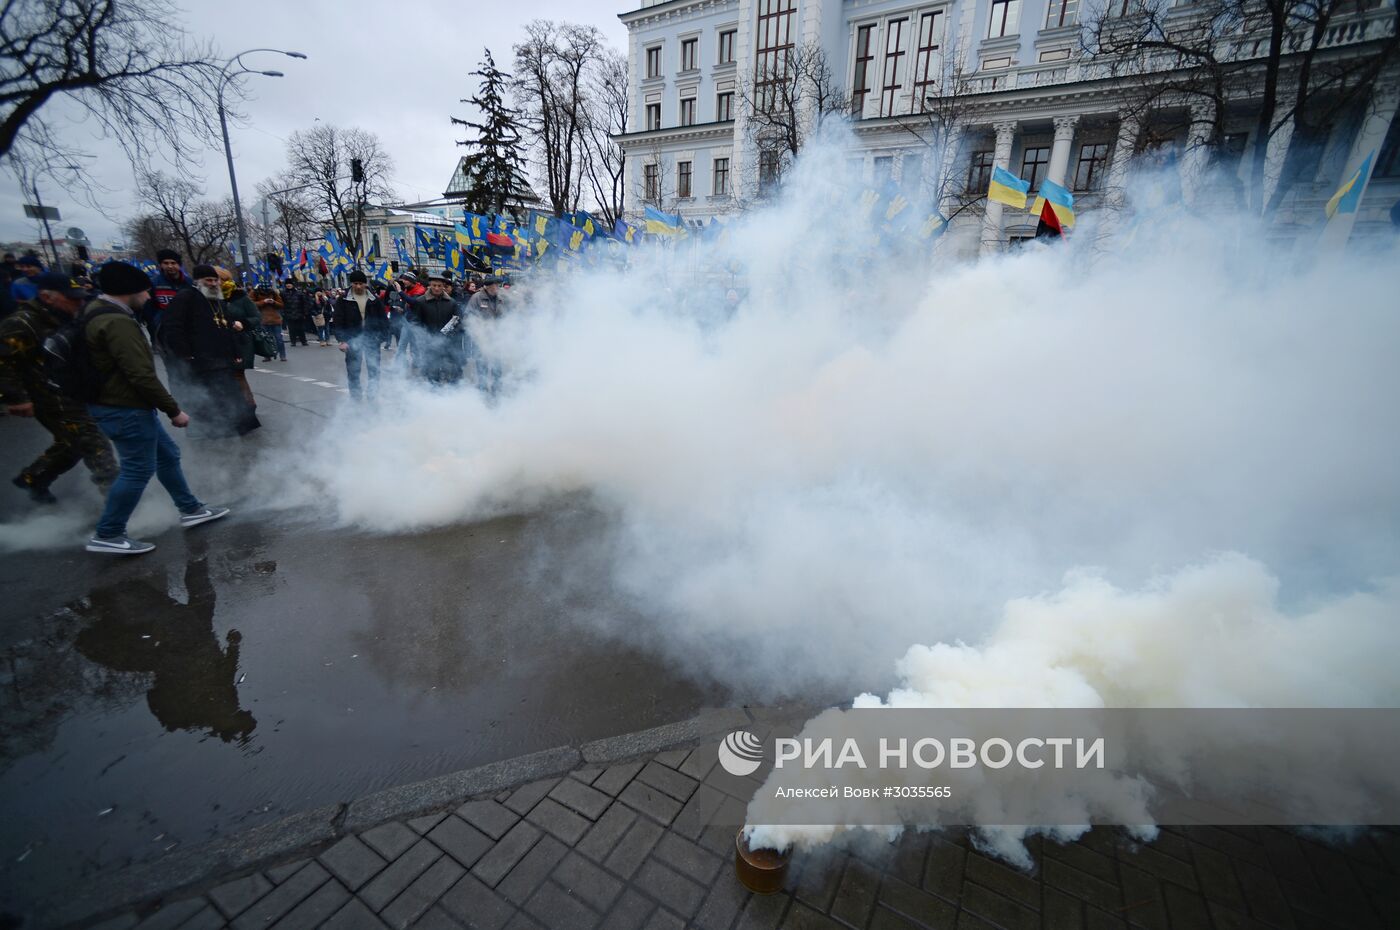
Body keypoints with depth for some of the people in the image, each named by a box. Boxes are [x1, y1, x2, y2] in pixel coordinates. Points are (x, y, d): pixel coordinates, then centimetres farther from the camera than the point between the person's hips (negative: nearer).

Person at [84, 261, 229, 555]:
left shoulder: (99, 311, 11)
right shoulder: (117, 322, -23)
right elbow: (142, 375, -26)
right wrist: (173, 410, -17)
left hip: (126, 405, 11)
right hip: (126, 409, -11)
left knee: (167, 455, 18)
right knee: (138, 470, -2)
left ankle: (191, 510, 29)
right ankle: (107, 535, 9)